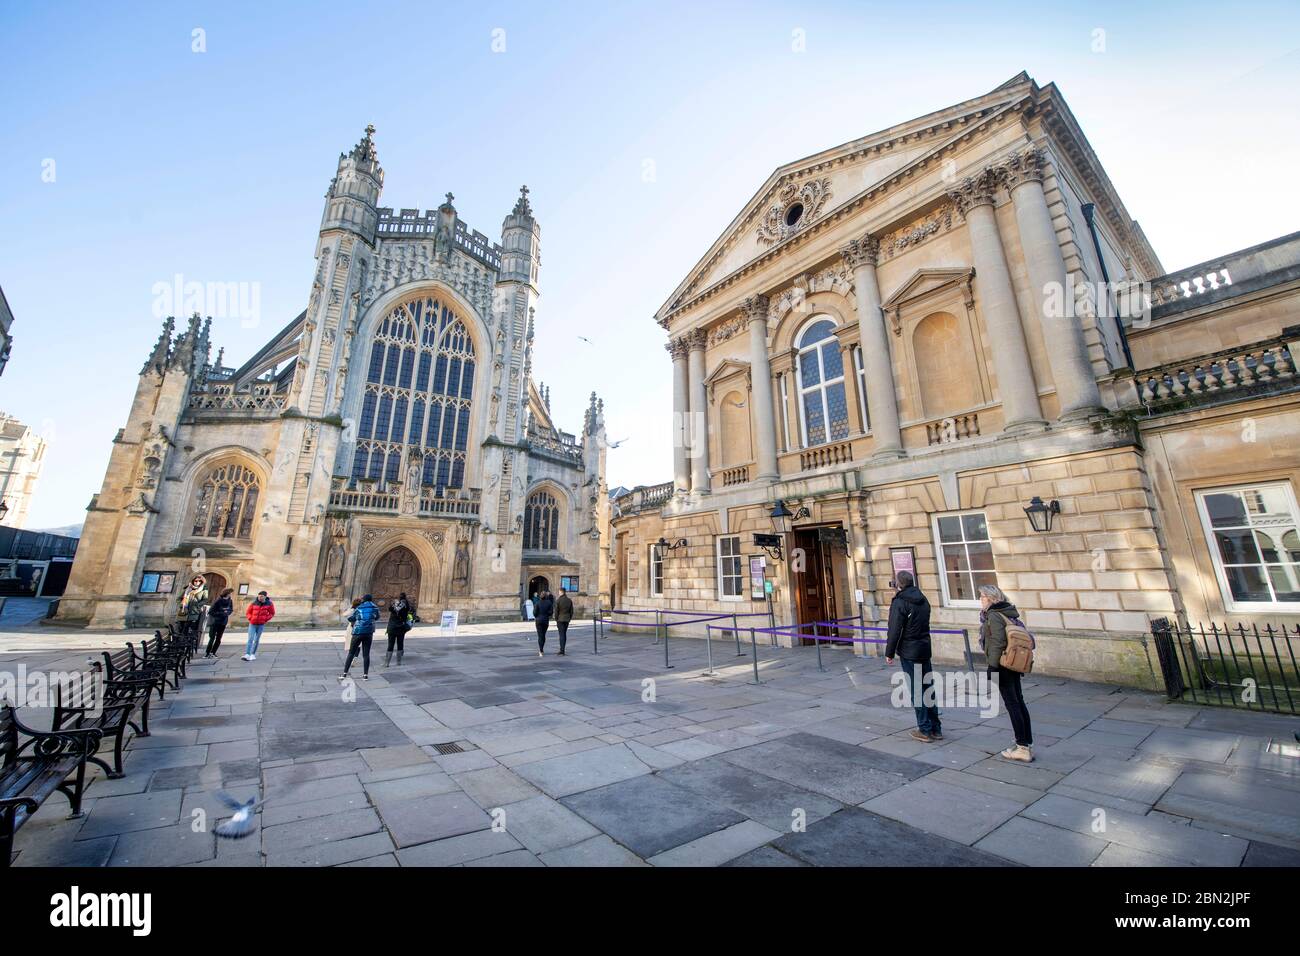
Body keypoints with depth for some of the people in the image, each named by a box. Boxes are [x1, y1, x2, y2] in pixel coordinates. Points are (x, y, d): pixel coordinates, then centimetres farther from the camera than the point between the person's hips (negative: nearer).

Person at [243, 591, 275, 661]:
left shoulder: (269, 604, -4)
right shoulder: (254, 603, -4)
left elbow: (272, 613, 8)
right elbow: (248, 613, 9)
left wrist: (265, 619, -1)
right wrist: (251, 618, -4)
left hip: (261, 625, 0)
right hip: (252, 624, 0)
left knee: (256, 640, 6)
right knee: (250, 639, -9)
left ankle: (253, 654, 15)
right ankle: (247, 654, -12)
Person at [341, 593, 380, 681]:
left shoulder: (358, 608, 4)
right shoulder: (375, 608, 6)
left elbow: (350, 618, 9)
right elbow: (377, 617, 20)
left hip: (357, 632, -1)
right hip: (369, 633, 1)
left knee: (351, 653, 10)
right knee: (366, 654, 5)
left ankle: (344, 674, 8)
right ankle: (365, 675, 4)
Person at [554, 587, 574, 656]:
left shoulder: (558, 600, -11)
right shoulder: (569, 600, 3)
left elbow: (556, 611, -9)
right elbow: (571, 611, 5)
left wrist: (556, 619, -1)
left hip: (560, 619, -4)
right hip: (567, 619, 4)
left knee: (561, 634, -4)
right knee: (564, 634, 14)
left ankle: (562, 651, -8)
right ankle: (562, 650, 22)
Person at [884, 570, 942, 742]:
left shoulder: (899, 602, -16)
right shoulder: (923, 600, 8)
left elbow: (894, 631, -16)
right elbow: (925, 624, 14)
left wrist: (889, 653, -7)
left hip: (908, 652, -7)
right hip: (925, 649, 7)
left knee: (916, 691, 2)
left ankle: (925, 730, 7)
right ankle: (936, 728, 21)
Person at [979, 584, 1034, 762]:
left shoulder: (994, 616, -16)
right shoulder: (1009, 613, 10)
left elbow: (998, 644, -21)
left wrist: (993, 667, -16)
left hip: (1002, 665, -9)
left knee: (1012, 704, -1)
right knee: (1019, 702, 14)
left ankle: (1022, 748, 7)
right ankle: (1028, 744, 23)